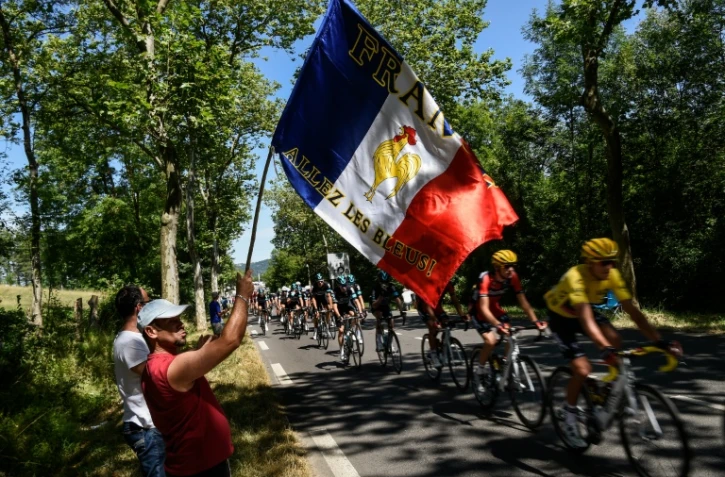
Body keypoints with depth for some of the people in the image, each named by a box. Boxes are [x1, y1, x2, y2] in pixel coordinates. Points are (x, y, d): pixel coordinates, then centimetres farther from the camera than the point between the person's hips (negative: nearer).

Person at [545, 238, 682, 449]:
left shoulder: (612, 275, -19)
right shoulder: (576, 277, -37)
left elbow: (632, 309, -21)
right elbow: (586, 319, -46)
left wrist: (659, 341, -28)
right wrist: (605, 349, -59)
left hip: (585, 310, 5)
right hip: (561, 317, -5)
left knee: (615, 340, -24)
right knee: (582, 370, -17)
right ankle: (569, 414, 7)